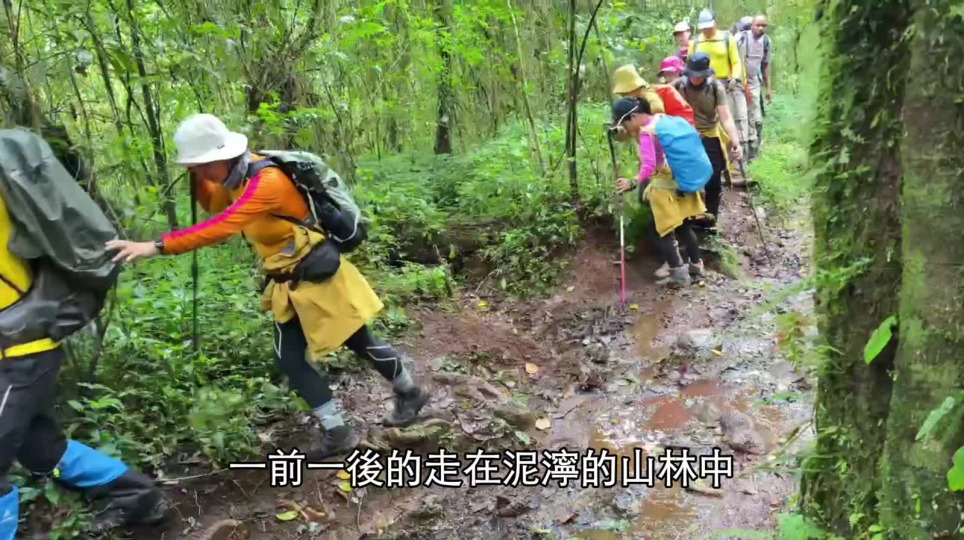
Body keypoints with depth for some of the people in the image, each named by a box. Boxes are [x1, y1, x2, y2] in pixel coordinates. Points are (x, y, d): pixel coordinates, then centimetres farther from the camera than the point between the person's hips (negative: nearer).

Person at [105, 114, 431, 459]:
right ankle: (336, 432, 22)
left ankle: (410, 394, 29)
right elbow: (212, 205, 19)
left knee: (359, 342, 6)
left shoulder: (267, 181, -27)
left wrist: (157, 247, -40)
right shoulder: (238, 176, 2)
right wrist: (198, 175, -2)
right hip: (289, 285, 9)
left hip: (317, 275, -9)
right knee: (290, 360, 9)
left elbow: (222, 226, -37)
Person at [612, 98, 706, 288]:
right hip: (682, 181, 9)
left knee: (665, 231, 3)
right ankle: (696, 265, 30)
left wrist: (632, 183, -37)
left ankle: (679, 274, 6)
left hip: (665, 187, -9)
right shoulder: (663, 119, 6)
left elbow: (649, 166, -30)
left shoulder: (646, 133, -20)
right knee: (683, 226, 21)